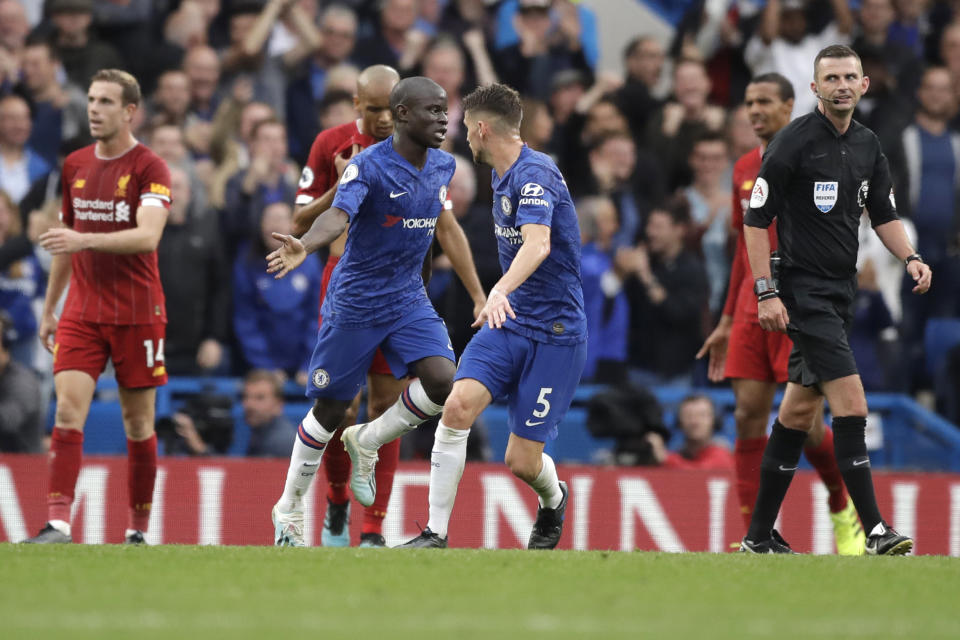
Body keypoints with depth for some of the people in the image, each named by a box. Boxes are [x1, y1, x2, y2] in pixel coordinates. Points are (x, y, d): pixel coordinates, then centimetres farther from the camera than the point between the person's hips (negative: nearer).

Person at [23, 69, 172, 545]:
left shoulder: (149, 168, -8)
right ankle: (58, 523, -19)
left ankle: (138, 528, 15)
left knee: (138, 423, 5)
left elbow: (148, 236, -23)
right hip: (81, 311, 4)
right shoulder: (75, 166, 10)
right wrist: (49, 309, 20)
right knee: (68, 410, -12)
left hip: (137, 315, -4)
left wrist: (84, 239, -34)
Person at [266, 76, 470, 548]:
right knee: (331, 408, 3)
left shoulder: (441, 166, 3)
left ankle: (367, 443, 9)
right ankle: (289, 509, 22)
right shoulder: (368, 166, -19)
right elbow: (337, 215, -35)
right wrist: (304, 245, -56)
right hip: (354, 303, -5)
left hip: (410, 301, 5)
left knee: (442, 381, -18)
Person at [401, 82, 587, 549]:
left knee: (522, 461, -6)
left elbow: (538, 244, -37)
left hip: (555, 331, -7)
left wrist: (500, 291, -53)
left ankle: (553, 500, 32)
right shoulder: (504, 176, 12)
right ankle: (436, 533, -16)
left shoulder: (534, 174, -19)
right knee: (458, 405, -20)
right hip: (509, 322, 7)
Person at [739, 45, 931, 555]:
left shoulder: (867, 145, 10)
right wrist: (765, 293, -16)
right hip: (803, 292, -8)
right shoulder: (794, 141, -11)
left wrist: (910, 258, -1)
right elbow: (756, 217, -10)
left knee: (801, 409, 11)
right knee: (851, 402, -16)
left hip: (841, 292, 8)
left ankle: (760, 535, 18)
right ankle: (875, 531, -16)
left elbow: (884, 213, 18)